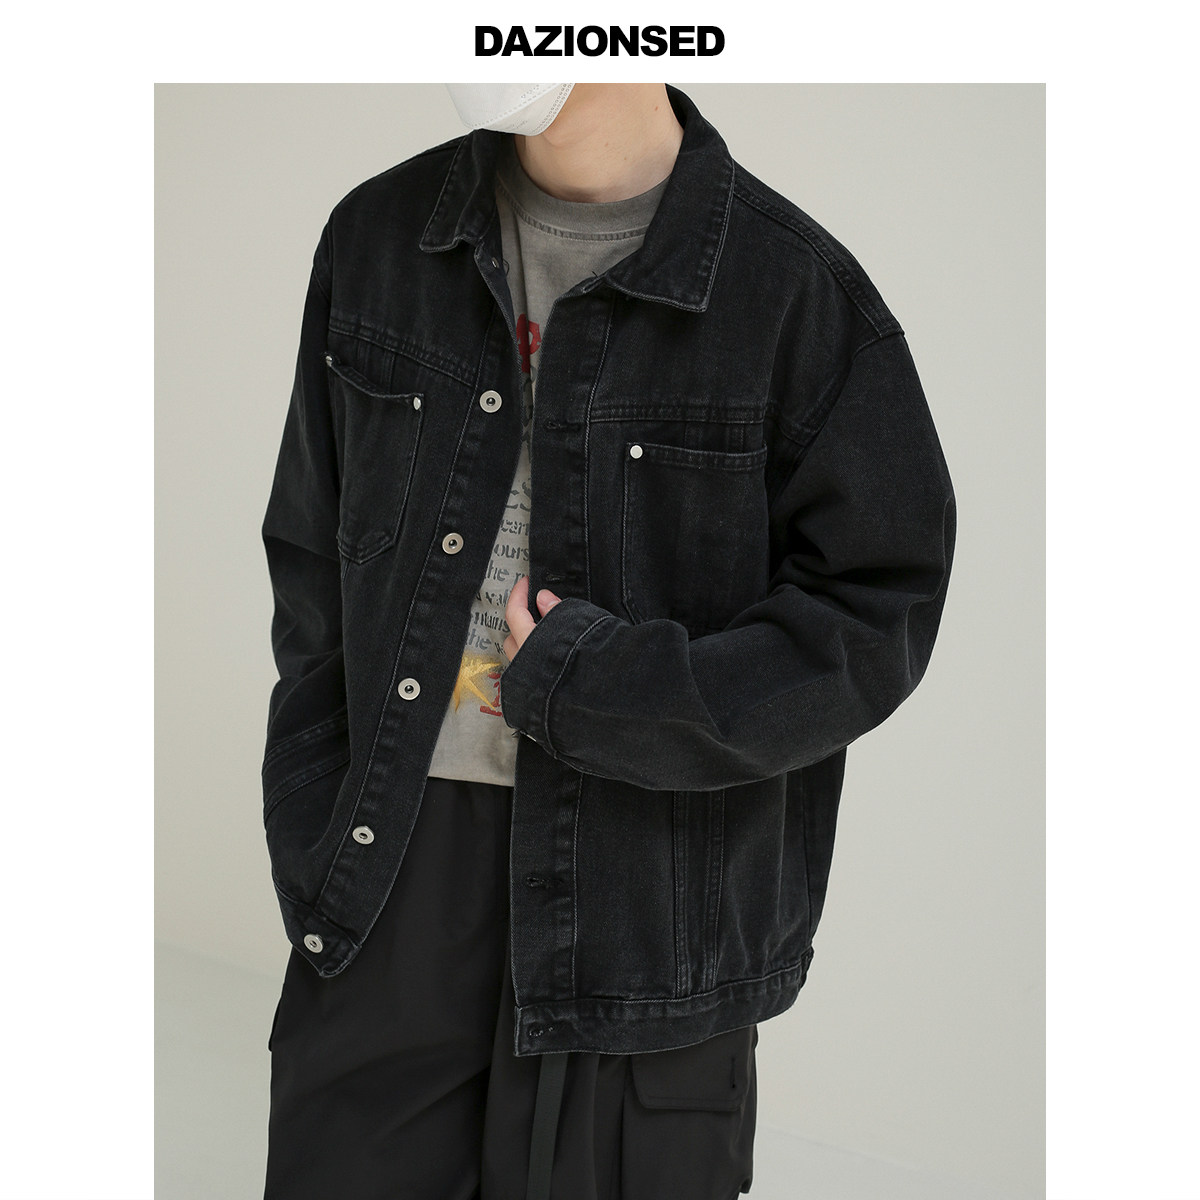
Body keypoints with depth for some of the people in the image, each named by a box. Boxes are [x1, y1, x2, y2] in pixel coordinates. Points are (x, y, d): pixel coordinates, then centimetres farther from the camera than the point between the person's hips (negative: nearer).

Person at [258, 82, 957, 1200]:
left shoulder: (796, 288, -8)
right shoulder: (377, 237, 5)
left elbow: (873, 618, -7)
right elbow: (313, 573, 8)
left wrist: (583, 688, -14)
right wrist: (316, 872, 3)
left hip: (648, 891, -3)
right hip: (398, 857, 3)